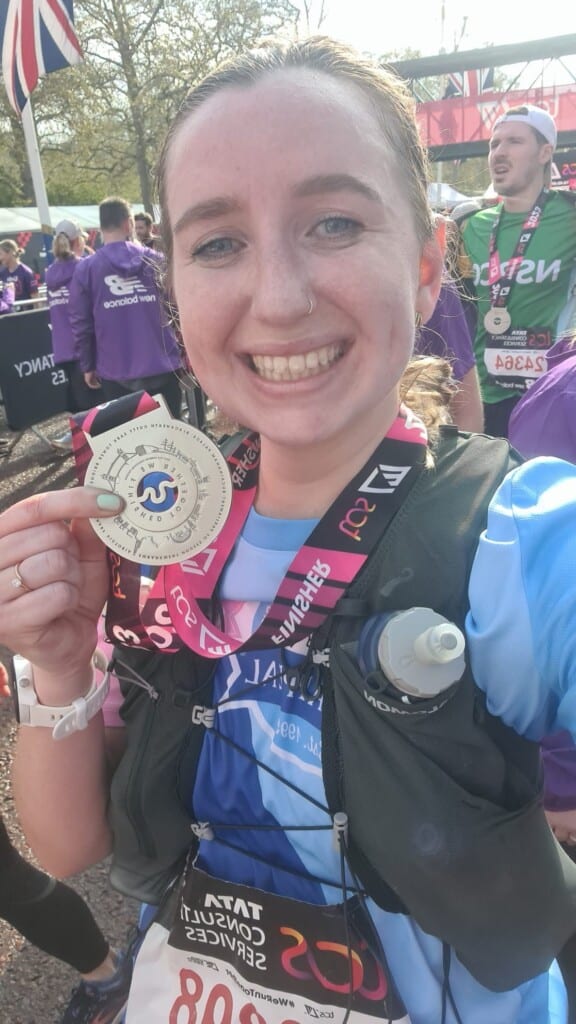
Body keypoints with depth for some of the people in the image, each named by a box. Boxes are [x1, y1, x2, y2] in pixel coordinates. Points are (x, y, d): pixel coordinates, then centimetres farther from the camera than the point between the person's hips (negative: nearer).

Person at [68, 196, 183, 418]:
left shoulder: (86, 269, -2)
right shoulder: (155, 260, 0)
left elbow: (80, 323, -1)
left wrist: (88, 366, 9)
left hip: (116, 372, 0)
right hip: (162, 366, 1)